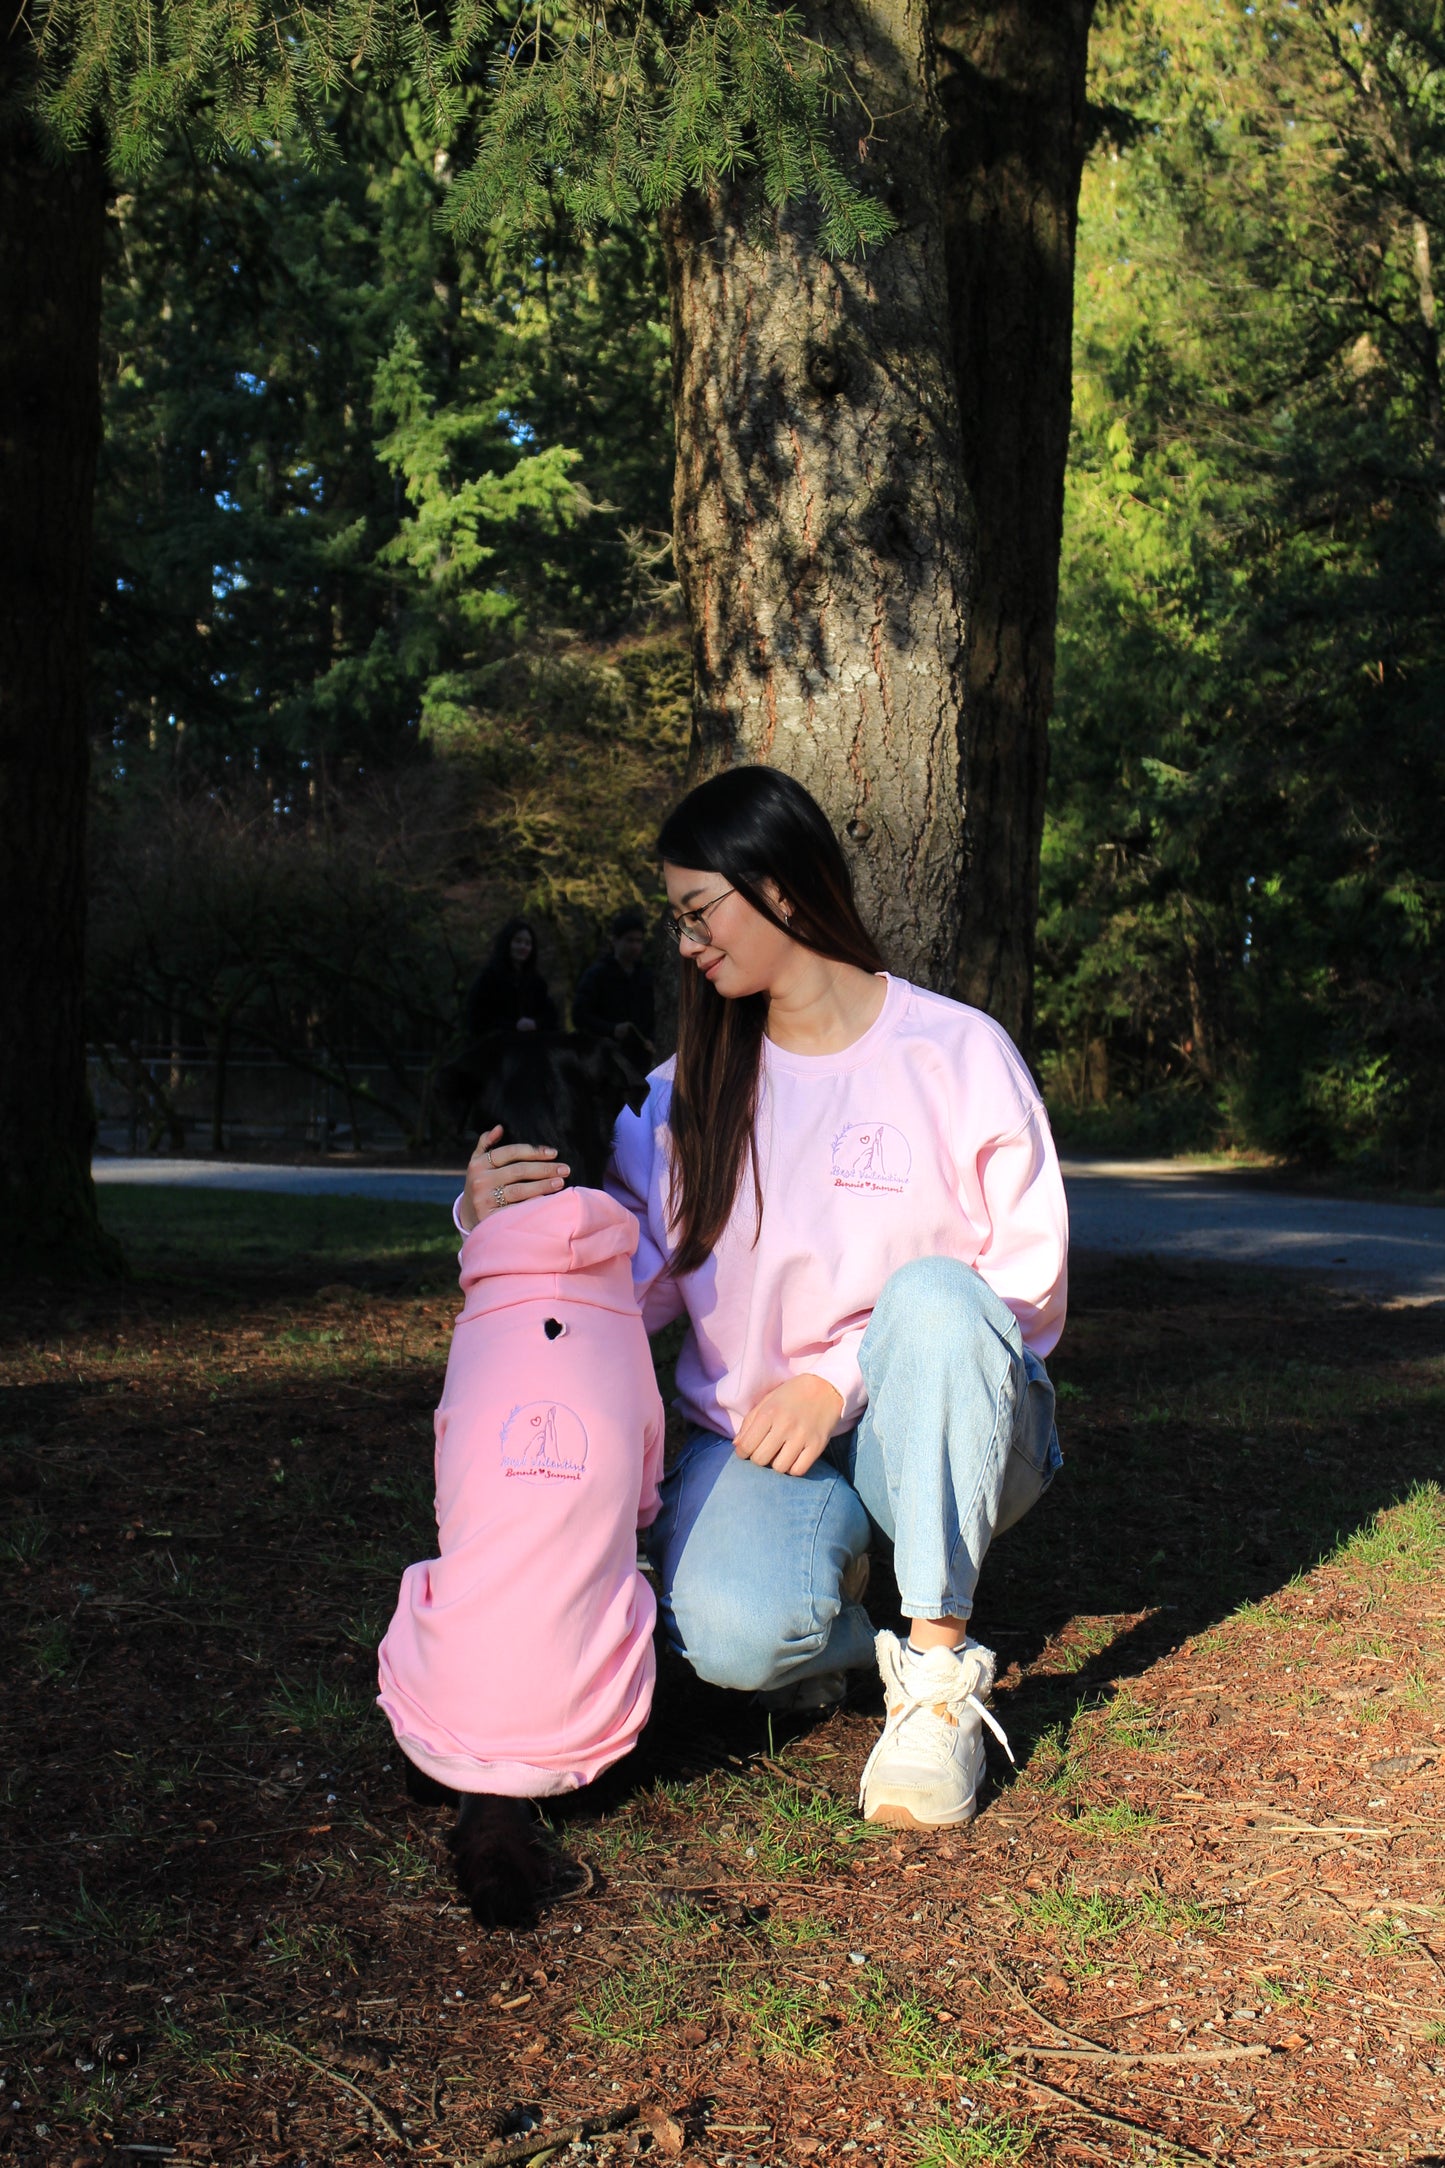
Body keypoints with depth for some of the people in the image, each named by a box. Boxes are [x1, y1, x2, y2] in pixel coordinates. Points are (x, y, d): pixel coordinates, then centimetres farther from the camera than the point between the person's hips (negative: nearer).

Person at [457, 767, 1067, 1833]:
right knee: (729, 1635, -31)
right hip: (757, 1431, 2)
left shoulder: (958, 1053, -5)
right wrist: (506, 1220, -20)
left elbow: (1031, 1282, -9)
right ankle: (832, 1607, 8)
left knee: (932, 1296, -36)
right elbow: (631, 1275, 0)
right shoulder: (690, 1086, 7)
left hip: (943, 1437, -1)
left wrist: (842, 1379, -18)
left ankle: (939, 1670, -24)